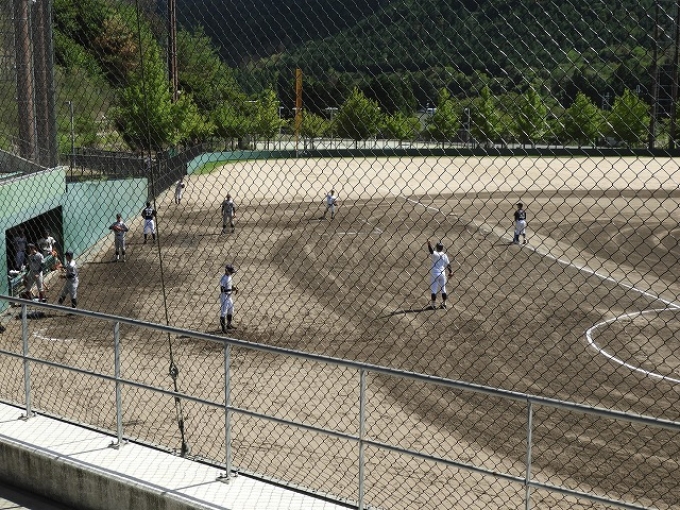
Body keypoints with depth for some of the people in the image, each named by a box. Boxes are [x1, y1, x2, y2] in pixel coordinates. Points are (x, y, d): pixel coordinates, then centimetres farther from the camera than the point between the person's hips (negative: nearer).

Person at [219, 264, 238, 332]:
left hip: (230, 296, 9)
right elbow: (222, 290, -24)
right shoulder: (223, 279, -22)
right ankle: (223, 327, 7)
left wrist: (235, 287, 0)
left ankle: (229, 324, 38)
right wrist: (231, 289, -30)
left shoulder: (230, 276, 4)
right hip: (224, 297, -9)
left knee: (230, 311, 21)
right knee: (223, 312, 0)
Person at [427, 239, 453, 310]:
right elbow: (448, 264, 7)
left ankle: (433, 304, -1)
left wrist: (429, 243, -36)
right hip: (442, 274, 5)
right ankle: (444, 303, 20)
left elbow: (431, 251, -31)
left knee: (433, 290, 0)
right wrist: (450, 272, 13)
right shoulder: (445, 255, 4)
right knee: (443, 289, 15)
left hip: (434, 273, -5)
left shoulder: (435, 254, -11)